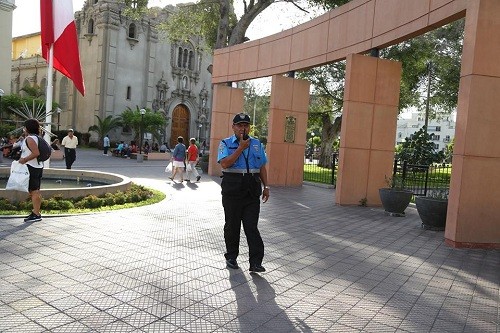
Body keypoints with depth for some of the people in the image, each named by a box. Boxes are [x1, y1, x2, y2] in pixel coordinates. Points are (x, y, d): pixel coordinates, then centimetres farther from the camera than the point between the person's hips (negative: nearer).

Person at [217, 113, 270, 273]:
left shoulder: (257, 144, 13)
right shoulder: (226, 143, 2)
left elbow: (262, 167, 16)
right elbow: (225, 164, -14)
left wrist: (266, 186, 10)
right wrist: (241, 148, -13)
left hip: (252, 190, 2)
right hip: (232, 189, -2)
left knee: (251, 226, -2)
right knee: (232, 225, 10)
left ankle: (255, 262, -1)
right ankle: (231, 257, 25)